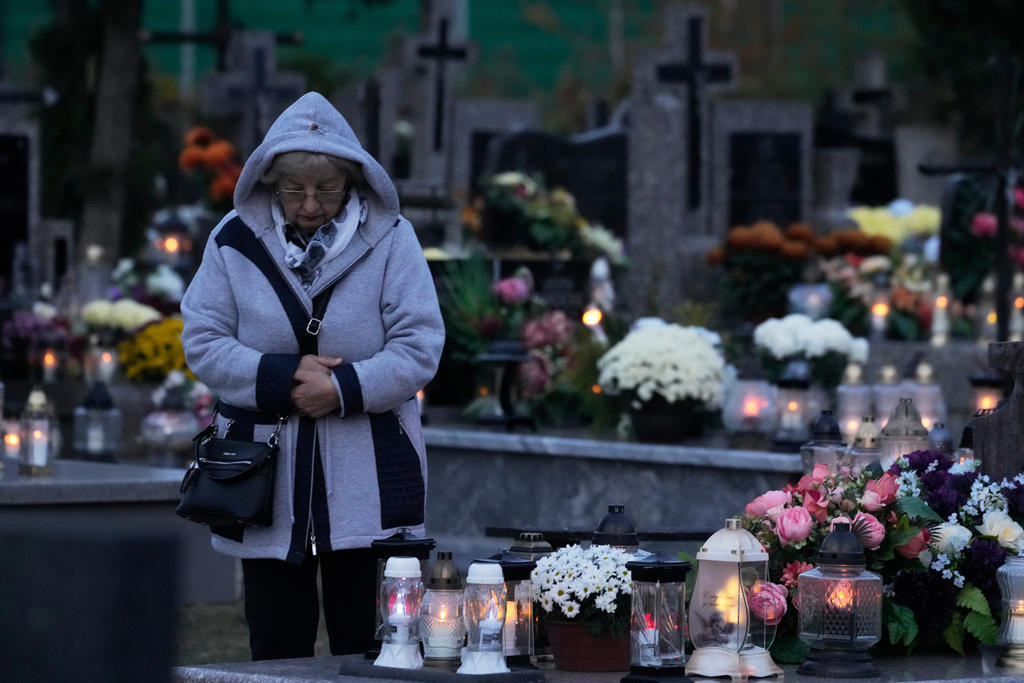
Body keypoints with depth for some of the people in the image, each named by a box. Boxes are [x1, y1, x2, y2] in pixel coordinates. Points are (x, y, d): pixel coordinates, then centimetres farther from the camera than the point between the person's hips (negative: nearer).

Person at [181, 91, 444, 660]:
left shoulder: (389, 239, 0)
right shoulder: (235, 240, 3)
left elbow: (420, 347, -4)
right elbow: (202, 343, 2)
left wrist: (344, 387, -17)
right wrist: (281, 377, -13)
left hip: (368, 482, -1)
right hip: (265, 476, 1)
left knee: (366, 645, -1)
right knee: (278, 650, 6)